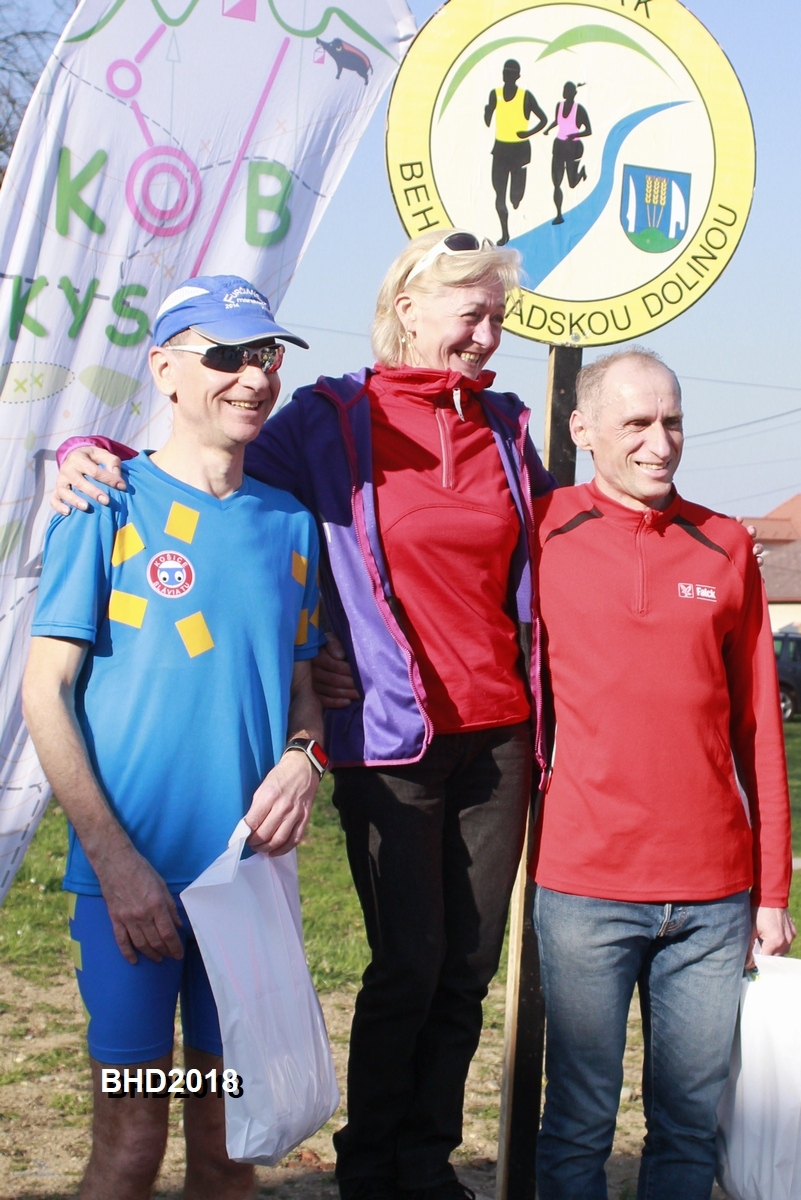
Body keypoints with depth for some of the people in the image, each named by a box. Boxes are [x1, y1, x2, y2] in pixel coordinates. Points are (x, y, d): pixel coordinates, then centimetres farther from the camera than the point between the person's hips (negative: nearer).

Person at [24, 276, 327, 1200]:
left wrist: (301, 759, -6)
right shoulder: (111, 505, -4)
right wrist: (116, 859, -14)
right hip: (132, 873, -4)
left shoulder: (290, 523, 10)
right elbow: (45, 691, -7)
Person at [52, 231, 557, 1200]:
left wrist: (545, 712, 15)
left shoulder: (506, 427, 12)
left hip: (498, 734, 4)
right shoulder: (332, 421, 0)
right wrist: (95, 456, -13)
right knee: (409, 966, -3)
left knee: (468, 967, 8)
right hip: (392, 736, -4)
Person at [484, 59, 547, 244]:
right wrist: (487, 110, -16)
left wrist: (529, 133, -17)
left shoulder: (525, 96, -8)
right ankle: (504, 232, 10)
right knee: (499, 193, 0)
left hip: (520, 149, -3)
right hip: (501, 148, 3)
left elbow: (543, 119, -6)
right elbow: (487, 122, -2)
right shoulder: (495, 94, 0)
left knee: (516, 195, -3)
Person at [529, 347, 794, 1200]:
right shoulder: (544, 532, 1)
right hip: (583, 883, -2)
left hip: (714, 898, 2)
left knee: (691, 1126, 8)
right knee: (578, 1127, 4)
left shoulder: (727, 547, 8)